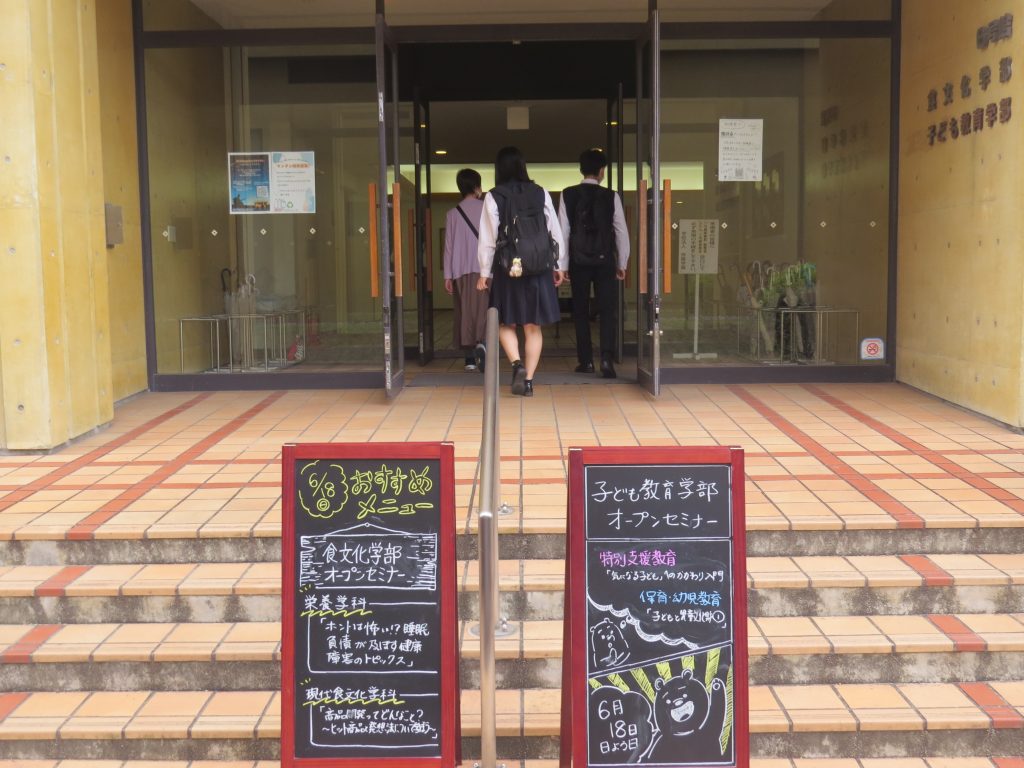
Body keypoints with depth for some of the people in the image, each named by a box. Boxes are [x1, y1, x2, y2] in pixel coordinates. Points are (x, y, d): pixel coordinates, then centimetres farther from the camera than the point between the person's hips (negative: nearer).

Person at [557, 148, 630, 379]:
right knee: (608, 310, 3)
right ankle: (607, 359, -11)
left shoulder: (568, 195, -1)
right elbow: (621, 232, 0)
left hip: (578, 262, 1)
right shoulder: (611, 197, -3)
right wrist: (622, 264, 9)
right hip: (604, 261, -1)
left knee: (581, 311, 13)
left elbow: (563, 231, -2)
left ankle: (586, 361, 15)